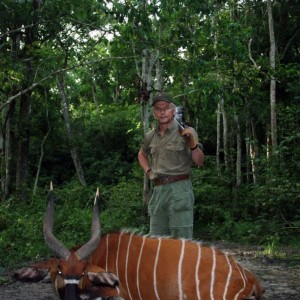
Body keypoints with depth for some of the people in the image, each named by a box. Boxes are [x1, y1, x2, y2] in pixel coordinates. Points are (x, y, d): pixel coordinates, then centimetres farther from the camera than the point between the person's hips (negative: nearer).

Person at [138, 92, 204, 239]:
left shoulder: (186, 132, -2)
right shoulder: (150, 136, 13)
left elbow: (199, 162, -8)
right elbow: (142, 155, 33)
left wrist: (193, 143, -23)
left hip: (179, 189, -6)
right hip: (158, 190, 6)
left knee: (181, 238, -8)